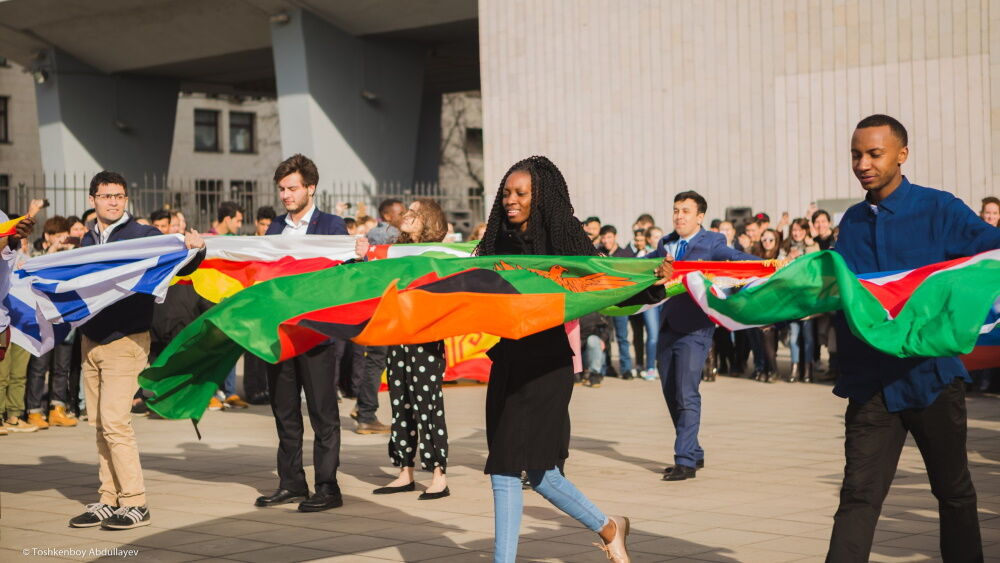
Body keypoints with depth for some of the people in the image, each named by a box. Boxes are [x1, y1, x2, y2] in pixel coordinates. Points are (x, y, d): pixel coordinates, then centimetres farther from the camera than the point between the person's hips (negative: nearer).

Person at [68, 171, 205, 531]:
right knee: (100, 424, 8)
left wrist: (196, 249, -24)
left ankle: (135, 504, -6)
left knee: (115, 421, -12)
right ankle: (108, 501, 15)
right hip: (91, 341, 6)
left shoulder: (144, 236, -2)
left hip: (125, 341, -6)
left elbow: (181, 268, -4)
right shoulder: (87, 242, 13)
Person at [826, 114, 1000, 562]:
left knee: (954, 492, 14)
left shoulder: (940, 211, -4)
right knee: (859, 496, -6)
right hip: (871, 382, 2)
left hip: (931, 373, -2)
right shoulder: (853, 222, 9)